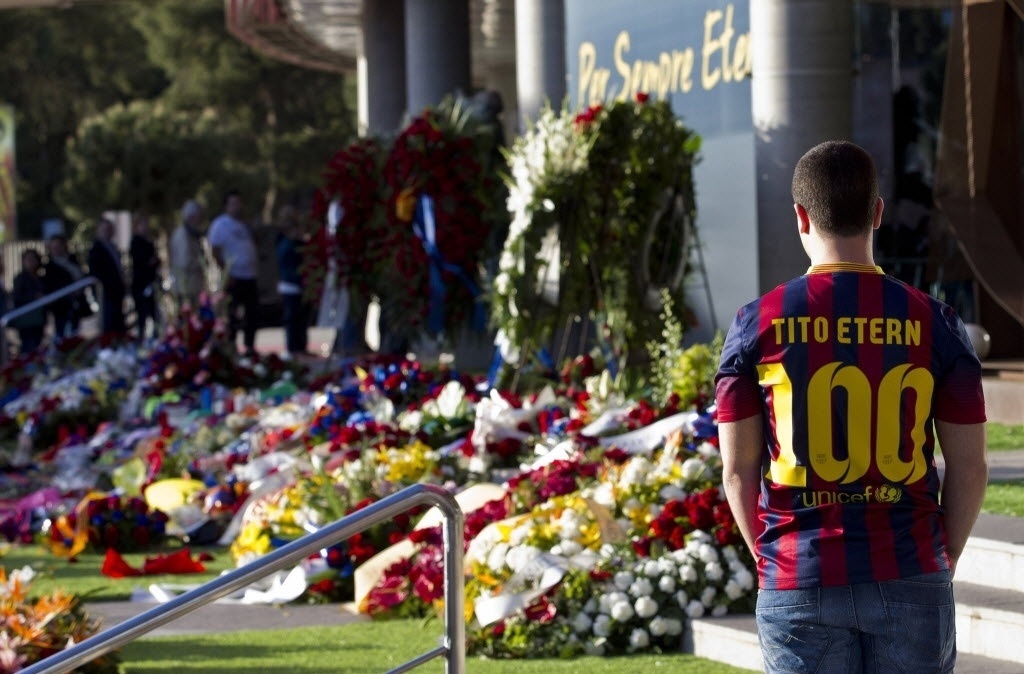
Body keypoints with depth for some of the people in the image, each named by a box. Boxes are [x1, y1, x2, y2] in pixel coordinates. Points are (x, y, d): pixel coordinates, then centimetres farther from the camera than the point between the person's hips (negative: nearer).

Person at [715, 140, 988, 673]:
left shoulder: (757, 325, -2)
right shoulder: (932, 323, -1)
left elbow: (738, 470, 1)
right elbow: (969, 469, 2)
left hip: (799, 585, 0)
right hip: (911, 578, 0)